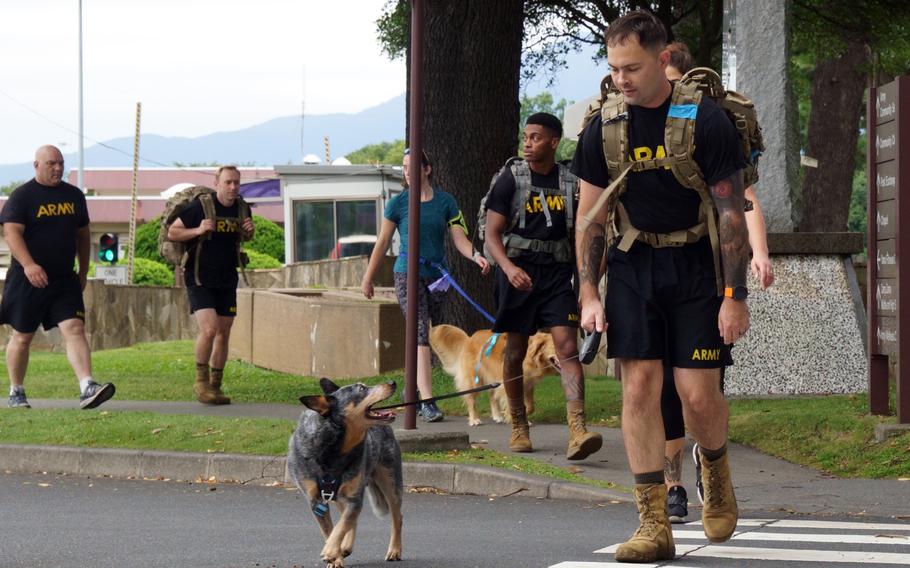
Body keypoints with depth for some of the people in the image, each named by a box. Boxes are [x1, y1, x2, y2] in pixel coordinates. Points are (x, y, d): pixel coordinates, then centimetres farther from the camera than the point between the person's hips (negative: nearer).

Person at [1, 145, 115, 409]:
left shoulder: (74, 195, 11)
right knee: (22, 336, 7)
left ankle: (87, 388, -26)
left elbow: (83, 234, 20)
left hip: (64, 279, 3)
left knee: (74, 329, -14)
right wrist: (29, 265, -30)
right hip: (28, 279, -3)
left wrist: (83, 273, 18)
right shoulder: (22, 196, -5)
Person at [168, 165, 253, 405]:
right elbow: (172, 232, -7)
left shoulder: (241, 208, 3)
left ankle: (215, 386, 19)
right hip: (200, 279, -6)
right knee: (209, 328, -19)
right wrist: (198, 231, -23)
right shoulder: (200, 205, -13)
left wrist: (249, 231, -2)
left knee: (223, 334, 8)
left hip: (227, 281, 6)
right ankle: (201, 381, -1)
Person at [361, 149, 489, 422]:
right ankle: (427, 400, -21)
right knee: (421, 335, -15)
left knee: (425, 337, 11)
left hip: (437, 275, 3)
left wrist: (476, 256, -22)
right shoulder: (398, 203, -1)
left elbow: (459, 238, -2)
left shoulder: (445, 202, 3)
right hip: (407, 274, -3)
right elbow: (383, 242, 6)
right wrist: (368, 278, 8)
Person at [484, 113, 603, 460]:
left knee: (567, 347, -13)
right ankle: (519, 428, 23)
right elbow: (492, 234, -4)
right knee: (515, 352, 7)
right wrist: (509, 267, -21)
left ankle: (578, 431, -24)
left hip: (558, 273, 1)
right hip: (519, 272, -1)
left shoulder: (569, 182, 6)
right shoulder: (510, 180, 0)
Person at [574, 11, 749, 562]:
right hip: (634, 266, 3)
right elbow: (591, 216, 7)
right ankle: (654, 526, -4)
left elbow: (732, 212, -9)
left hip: (697, 265, -3)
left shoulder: (706, 121, -12)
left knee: (699, 393, -8)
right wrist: (589, 294, 1)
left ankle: (716, 470, 27)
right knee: (639, 386, -6)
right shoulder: (603, 129, -1)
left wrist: (735, 297, -12)